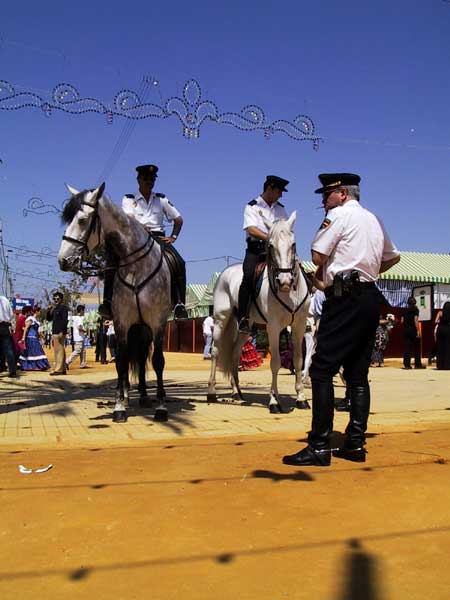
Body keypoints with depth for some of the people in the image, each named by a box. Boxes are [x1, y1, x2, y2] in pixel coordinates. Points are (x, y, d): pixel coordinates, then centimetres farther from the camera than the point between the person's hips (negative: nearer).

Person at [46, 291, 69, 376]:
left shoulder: (63, 307, -6)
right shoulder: (54, 308, 21)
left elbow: (65, 320, -14)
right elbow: (49, 319, 24)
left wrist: (61, 332, -21)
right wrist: (48, 311, 7)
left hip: (60, 332, -9)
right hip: (55, 332, 9)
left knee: (59, 350, -11)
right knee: (60, 350, 10)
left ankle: (59, 369, -12)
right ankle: (62, 369, 15)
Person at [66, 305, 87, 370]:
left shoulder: (74, 318, 15)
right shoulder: (79, 318, -14)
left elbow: (73, 326, 18)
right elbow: (79, 327, -25)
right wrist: (84, 330, -8)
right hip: (79, 338, -10)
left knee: (83, 351, 12)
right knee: (77, 351, -9)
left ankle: (83, 364, 13)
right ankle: (67, 362, -10)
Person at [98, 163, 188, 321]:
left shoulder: (161, 200, 19)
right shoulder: (129, 199, 12)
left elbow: (179, 220, 21)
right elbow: (129, 219, -7)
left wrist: (173, 237, 6)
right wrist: (142, 228, -25)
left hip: (158, 237, 2)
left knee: (179, 263, -27)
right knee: (113, 256, -31)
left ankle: (179, 305, -30)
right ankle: (107, 302, -32)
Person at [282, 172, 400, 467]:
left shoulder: (340, 214, -3)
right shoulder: (374, 219, 21)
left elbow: (317, 256, -9)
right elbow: (393, 257, 29)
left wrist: (324, 271, 10)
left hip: (346, 297, -9)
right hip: (371, 297, 9)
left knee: (322, 371, -9)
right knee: (358, 374, 9)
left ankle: (319, 447, -9)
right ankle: (355, 443, 12)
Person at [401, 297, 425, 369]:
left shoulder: (405, 310, 10)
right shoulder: (415, 309, -4)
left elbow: (402, 321, 8)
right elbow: (416, 320, -14)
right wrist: (418, 331, -14)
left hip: (405, 329, 4)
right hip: (413, 329, -4)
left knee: (407, 347, 4)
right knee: (416, 347, 6)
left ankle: (407, 364, 0)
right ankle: (418, 364, 7)